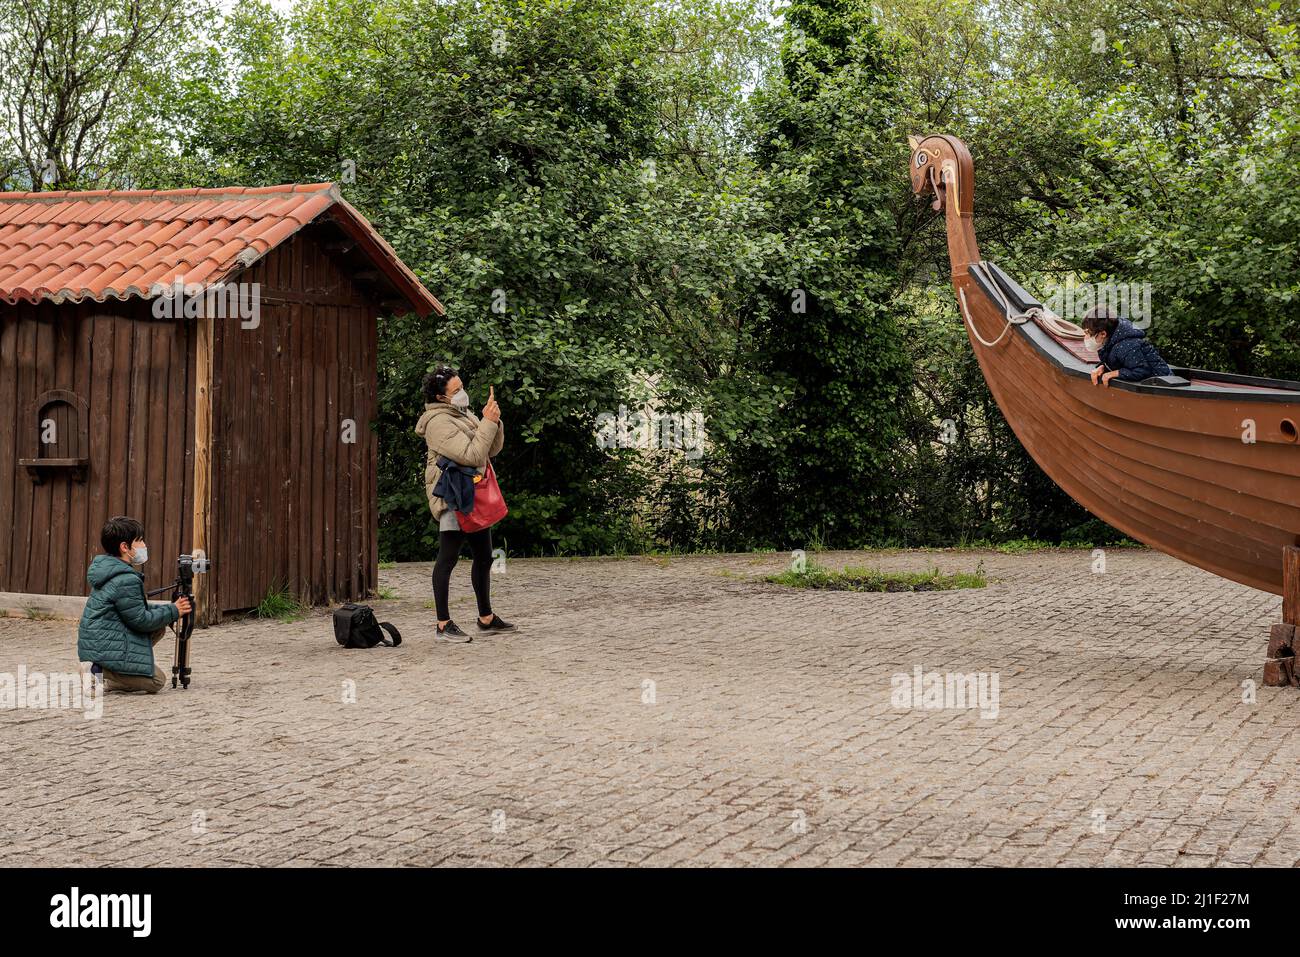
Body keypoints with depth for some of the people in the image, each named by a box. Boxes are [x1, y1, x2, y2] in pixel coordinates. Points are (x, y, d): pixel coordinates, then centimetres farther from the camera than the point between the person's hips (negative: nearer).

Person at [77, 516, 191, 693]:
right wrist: (173, 611, -3)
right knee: (157, 681, 1)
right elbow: (140, 620, -15)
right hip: (105, 650, -9)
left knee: (159, 628, 17)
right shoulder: (126, 580, -21)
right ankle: (98, 675, -8)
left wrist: (170, 609, 9)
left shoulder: (110, 572, 11)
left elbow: (136, 608, 18)